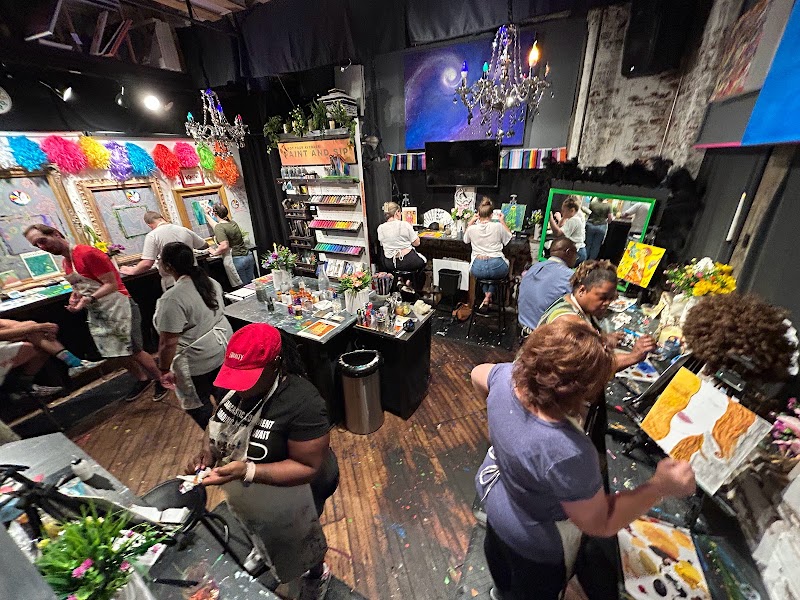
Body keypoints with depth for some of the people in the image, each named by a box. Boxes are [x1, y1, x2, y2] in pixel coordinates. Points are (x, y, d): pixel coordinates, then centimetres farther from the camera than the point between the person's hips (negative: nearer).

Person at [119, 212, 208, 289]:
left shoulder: (152, 236, -7)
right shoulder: (185, 230, 5)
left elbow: (147, 264, -14)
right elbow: (205, 246, 18)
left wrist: (132, 271, 6)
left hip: (172, 284, -4)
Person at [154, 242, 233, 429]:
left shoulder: (172, 299, -24)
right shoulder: (210, 281, 0)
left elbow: (168, 342, -22)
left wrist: (164, 370, -9)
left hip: (198, 361, -8)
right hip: (223, 346, 8)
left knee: (198, 404, 13)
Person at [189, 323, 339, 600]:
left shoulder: (302, 404, -37)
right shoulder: (239, 388, -15)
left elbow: (307, 468, -31)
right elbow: (226, 427, 2)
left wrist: (246, 471, -39)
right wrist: (209, 452, -18)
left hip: (293, 490, -6)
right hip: (253, 486, 6)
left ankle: (317, 576, 54)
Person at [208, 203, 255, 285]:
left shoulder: (219, 227, -13)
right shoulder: (233, 223, 10)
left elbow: (225, 246, -24)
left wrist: (215, 252, -5)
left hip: (237, 260, -7)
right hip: (248, 256, 7)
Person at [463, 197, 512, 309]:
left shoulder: (472, 228, 0)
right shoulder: (498, 226, -3)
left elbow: (465, 240, 24)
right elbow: (509, 238, 18)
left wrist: (470, 222, 26)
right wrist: (503, 222, 25)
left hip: (478, 269, 2)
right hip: (496, 267, -2)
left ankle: (486, 294, 24)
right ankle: (489, 295, 19)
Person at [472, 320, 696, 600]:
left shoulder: (508, 375, -30)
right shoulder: (568, 453, -47)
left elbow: (477, 375, -5)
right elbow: (599, 524, -27)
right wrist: (660, 486, -25)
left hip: (496, 488, 7)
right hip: (535, 542, -6)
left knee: (499, 551, 41)